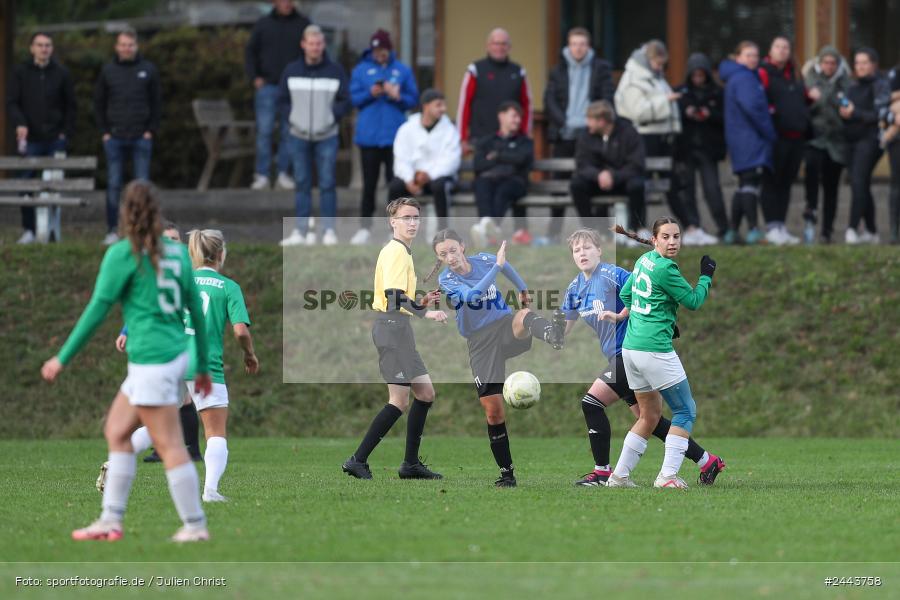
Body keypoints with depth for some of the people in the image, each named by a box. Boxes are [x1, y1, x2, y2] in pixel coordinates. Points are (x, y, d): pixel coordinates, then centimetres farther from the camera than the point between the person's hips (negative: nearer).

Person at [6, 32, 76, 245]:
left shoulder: (61, 73, 7)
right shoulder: (21, 72, 4)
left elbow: (70, 105, 12)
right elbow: (11, 102, 1)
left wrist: (66, 131, 2)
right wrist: (19, 124, -16)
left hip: (55, 139, 1)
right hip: (30, 139, -1)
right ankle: (28, 229, -2)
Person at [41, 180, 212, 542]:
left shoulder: (123, 254, -10)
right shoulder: (177, 251, 10)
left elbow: (97, 310, -10)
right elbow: (196, 309, 13)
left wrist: (63, 358, -3)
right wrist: (203, 366, 21)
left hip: (152, 360, -8)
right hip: (176, 353, 8)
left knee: (169, 445, -2)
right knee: (116, 432, 15)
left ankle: (195, 525, 1)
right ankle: (111, 520, 14)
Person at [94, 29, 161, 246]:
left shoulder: (148, 70, 3)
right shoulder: (108, 71, 5)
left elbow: (156, 102, 7)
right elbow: (99, 103, 11)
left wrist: (151, 130, -2)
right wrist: (104, 131, 3)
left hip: (141, 137, -1)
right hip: (114, 138, 1)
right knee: (113, 185, -1)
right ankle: (112, 230, 3)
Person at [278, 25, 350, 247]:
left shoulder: (335, 71, 0)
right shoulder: (291, 71, 4)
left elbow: (345, 101, 2)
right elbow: (282, 99, 9)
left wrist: (331, 118, -9)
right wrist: (292, 119, -4)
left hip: (326, 136, -2)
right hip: (299, 136, 2)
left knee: (327, 183, -1)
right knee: (302, 183, 5)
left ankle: (329, 230, 4)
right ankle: (302, 231, 8)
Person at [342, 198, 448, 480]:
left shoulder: (401, 251, 21)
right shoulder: (396, 251, -12)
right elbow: (394, 297, -22)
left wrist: (421, 302, 13)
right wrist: (426, 313, -20)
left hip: (396, 328, 11)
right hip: (393, 327, -11)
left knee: (425, 394, 12)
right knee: (399, 401, -11)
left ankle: (411, 464, 15)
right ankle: (358, 461, -10)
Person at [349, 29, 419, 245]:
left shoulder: (403, 71, 6)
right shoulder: (361, 70, 6)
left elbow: (413, 100, 5)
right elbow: (354, 98, 3)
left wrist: (397, 96, -14)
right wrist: (370, 94, -14)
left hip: (394, 136, -1)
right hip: (369, 136, 1)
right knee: (369, 183, 5)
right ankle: (364, 228, 12)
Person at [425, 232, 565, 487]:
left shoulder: (484, 260, 0)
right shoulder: (446, 280, -9)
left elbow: (507, 266, 25)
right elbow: (472, 295, -30)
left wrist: (522, 289, 38)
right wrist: (497, 266, -32)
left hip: (505, 325, 1)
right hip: (480, 340, -1)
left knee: (524, 316, -38)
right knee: (493, 410, -3)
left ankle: (552, 334, -73)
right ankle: (506, 473, 9)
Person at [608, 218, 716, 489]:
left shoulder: (643, 260, 10)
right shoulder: (665, 268, -15)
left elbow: (625, 294, 23)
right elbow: (693, 301, -7)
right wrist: (706, 276, 9)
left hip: (630, 346, 9)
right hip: (655, 349, -9)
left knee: (650, 414, 19)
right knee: (685, 412, 0)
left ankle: (620, 475, 18)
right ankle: (668, 475, -7)